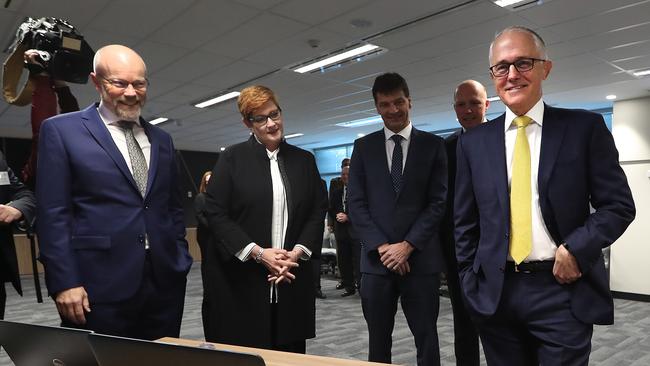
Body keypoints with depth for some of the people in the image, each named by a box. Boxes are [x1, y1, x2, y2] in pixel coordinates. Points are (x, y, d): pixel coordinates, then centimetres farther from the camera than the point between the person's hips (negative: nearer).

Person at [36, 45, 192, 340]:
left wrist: (181, 261, 9)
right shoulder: (61, 130, 0)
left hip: (165, 283, 5)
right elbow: (53, 214, -5)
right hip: (100, 289, -4)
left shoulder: (161, 139, 13)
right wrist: (64, 283, -10)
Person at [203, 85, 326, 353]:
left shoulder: (304, 160, 10)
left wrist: (297, 253, -7)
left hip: (292, 277, 3)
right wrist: (258, 253, -12)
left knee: (290, 352, 8)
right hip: (242, 278, -2)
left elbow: (318, 211, 8)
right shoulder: (232, 158, 1)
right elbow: (215, 213, -5)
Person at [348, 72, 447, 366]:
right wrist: (382, 247, -8)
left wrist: (407, 245, -10)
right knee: (377, 342, 12)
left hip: (421, 258, -1)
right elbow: (356, 203, 2)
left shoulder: (432, 144, 4)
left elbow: (438, 201, -2)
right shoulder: (363, 146, 8)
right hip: (376, 259, 1)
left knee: (427, 340, 10)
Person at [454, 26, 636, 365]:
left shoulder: (585, 127, 1)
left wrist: (575, 249, -13)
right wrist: (471, 281, 3)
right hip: (495, 293, 2)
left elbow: (619, 205, 0)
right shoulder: (474, 141, 5)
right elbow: (465, 220, 8)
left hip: (563, 290, -2)